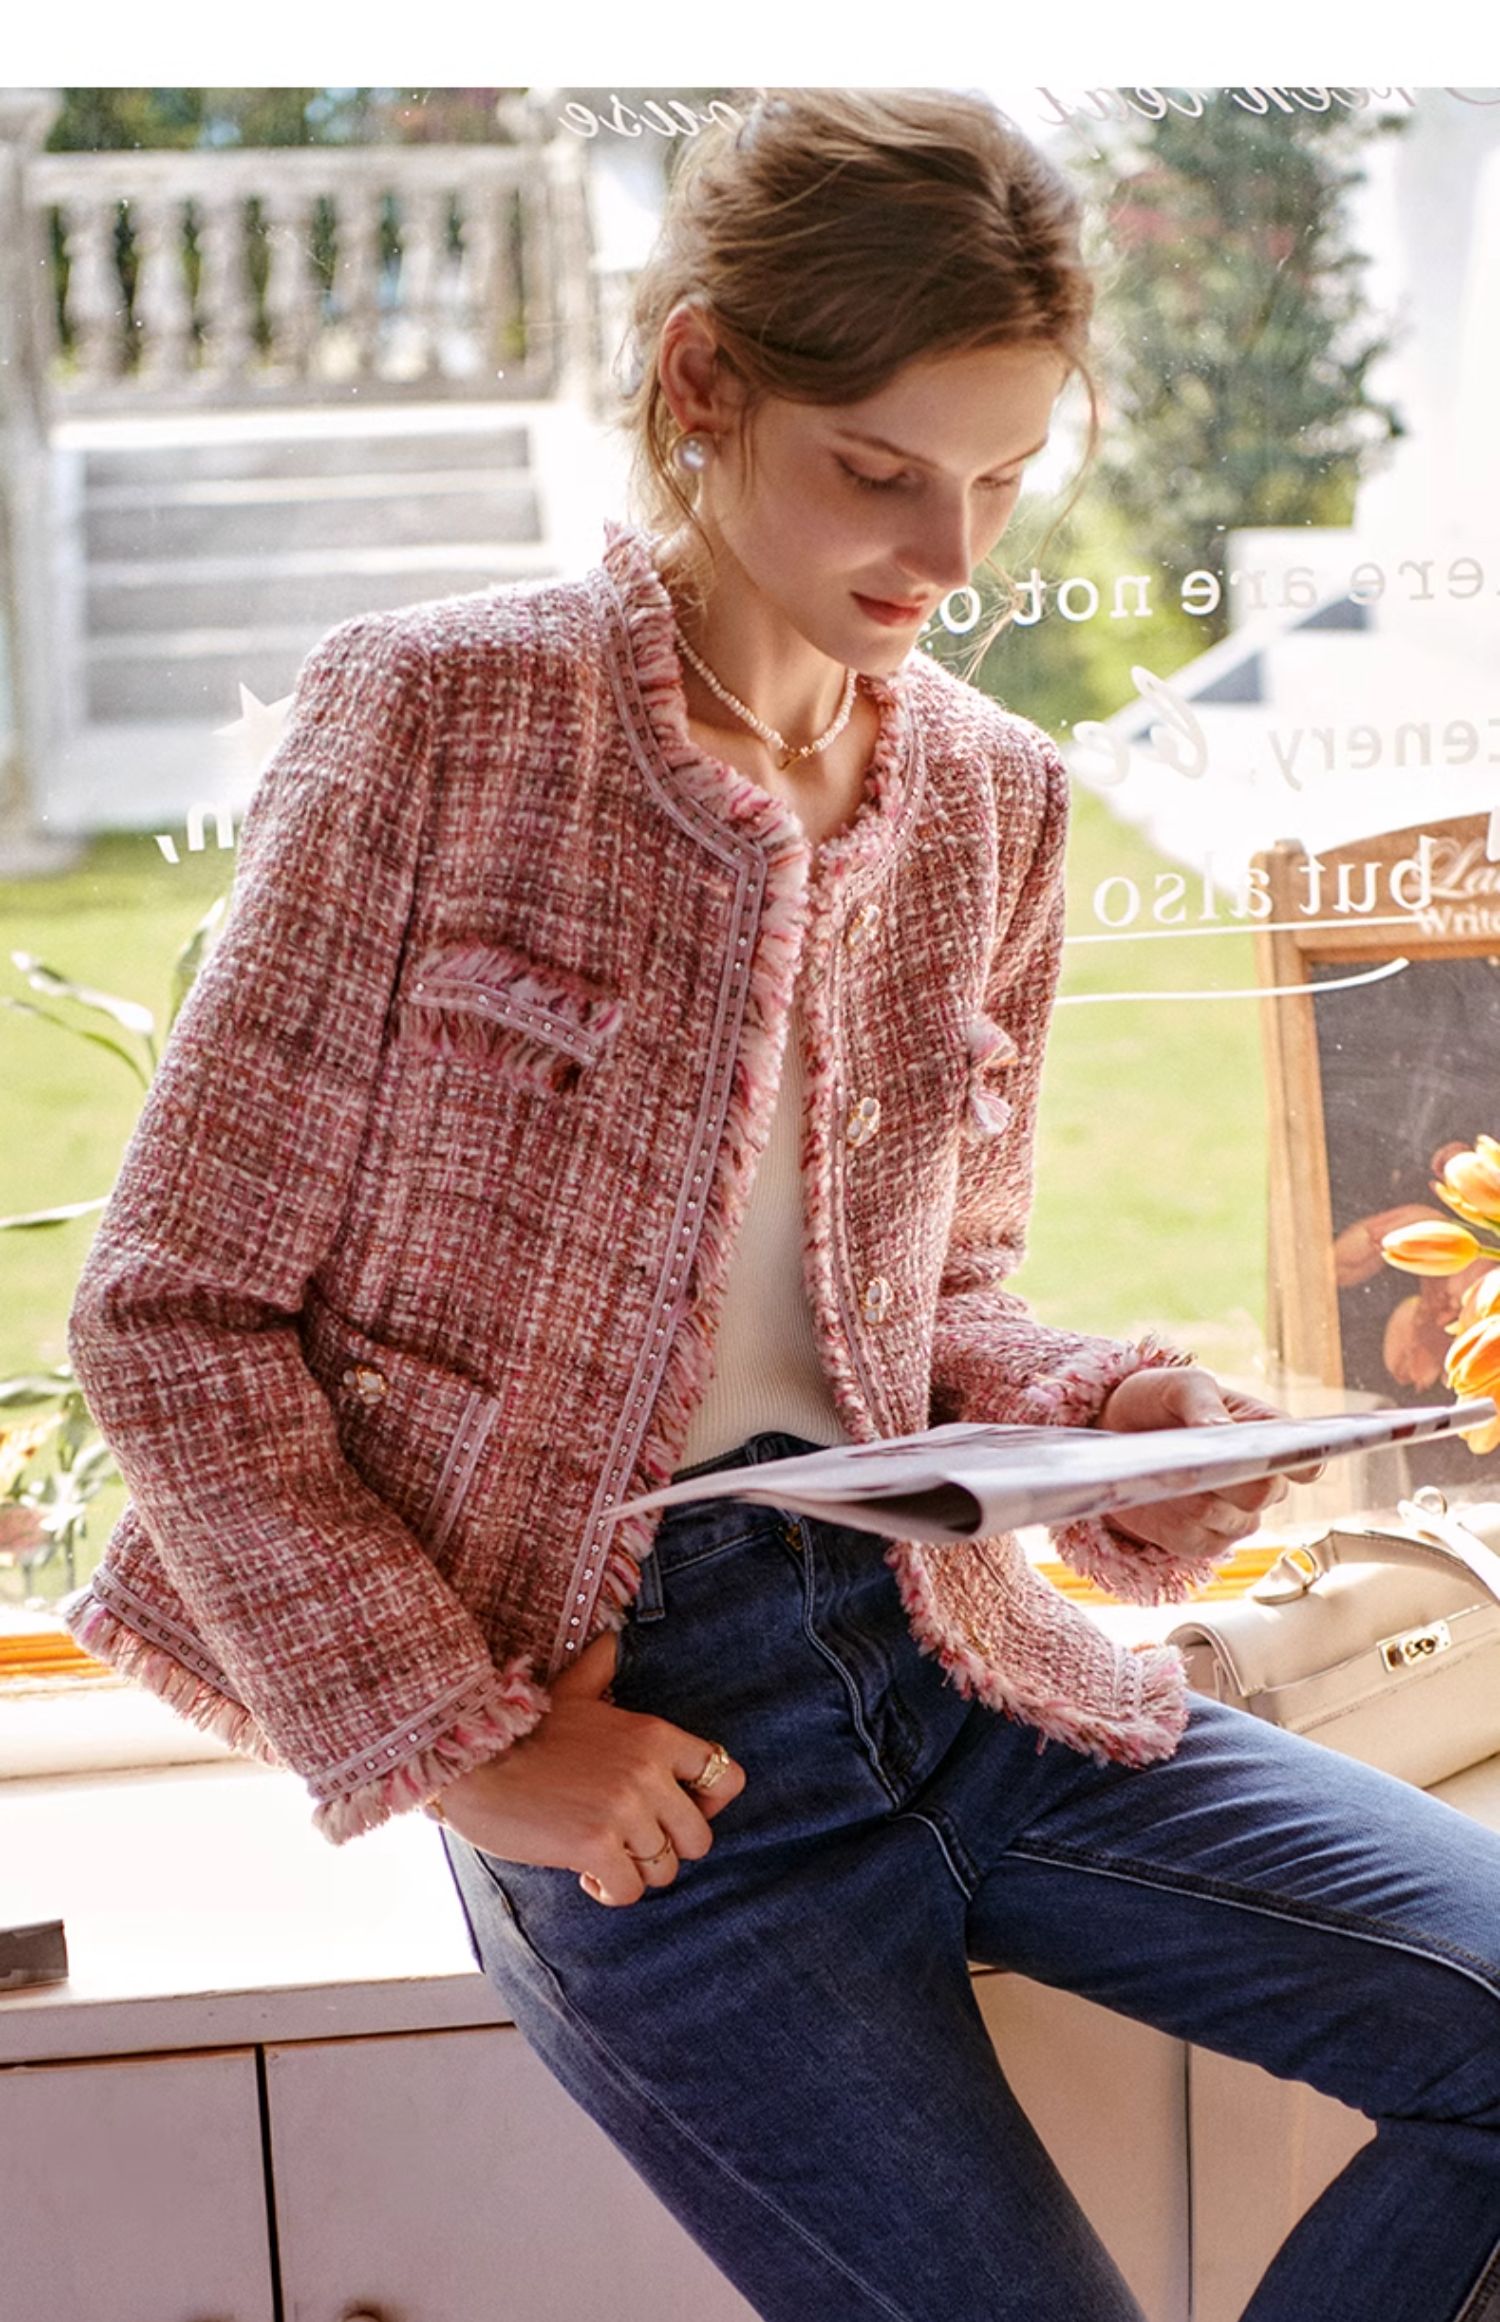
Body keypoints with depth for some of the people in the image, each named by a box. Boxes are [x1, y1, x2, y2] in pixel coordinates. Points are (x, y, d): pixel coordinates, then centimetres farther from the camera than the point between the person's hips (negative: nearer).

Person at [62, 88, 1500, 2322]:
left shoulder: (989, 795, 8)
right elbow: (177, 1312, -7)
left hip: (942, 1637, 5)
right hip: (632, 1743, -5)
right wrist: (452, 1747, -10)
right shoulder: (438, 712, -9)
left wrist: (1098, 1415, -4)